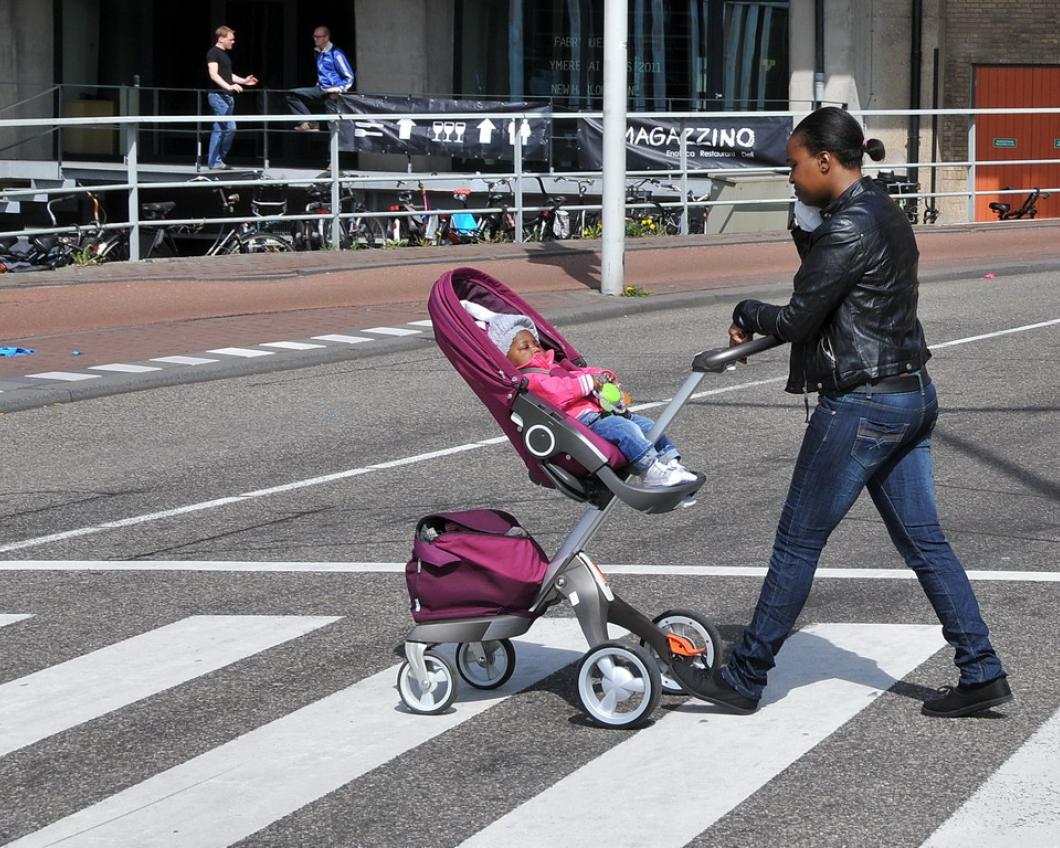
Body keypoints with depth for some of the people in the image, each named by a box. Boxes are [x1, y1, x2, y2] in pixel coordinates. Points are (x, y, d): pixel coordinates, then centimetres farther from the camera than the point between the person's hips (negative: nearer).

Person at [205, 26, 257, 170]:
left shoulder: (225, 54, 18)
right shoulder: (213, 53, -9)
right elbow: (213, 74, -20)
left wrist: (243, 81, 21)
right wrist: (229, 86, -30)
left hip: (227, 95, 9)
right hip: (218, 95, -9)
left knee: (219, 129, 10)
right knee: (230, 128, -12)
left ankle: (213, 160, 14)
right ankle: (215, 160, -6)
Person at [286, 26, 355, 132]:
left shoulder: (336, 54, -11)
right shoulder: (319, 53, 12)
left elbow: (349, 77, -10)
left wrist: (339, 90, -17)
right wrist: (318, 85, 17)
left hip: (333, 93, -8)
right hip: (321, 90, 8)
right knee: (292, 95, -1)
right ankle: (310, 123, -11)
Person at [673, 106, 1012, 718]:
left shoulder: (849, 227, -18)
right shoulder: (885, 214, 12)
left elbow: (797, 321, -16)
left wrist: (748, 314, 4)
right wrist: (806, 231, 2)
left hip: (861, 405, -9)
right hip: (913, 394, 9)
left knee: (799, 543, 1)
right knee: (924, 541, 12)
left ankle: (744, 679, 11)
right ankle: (982, 674, 10)